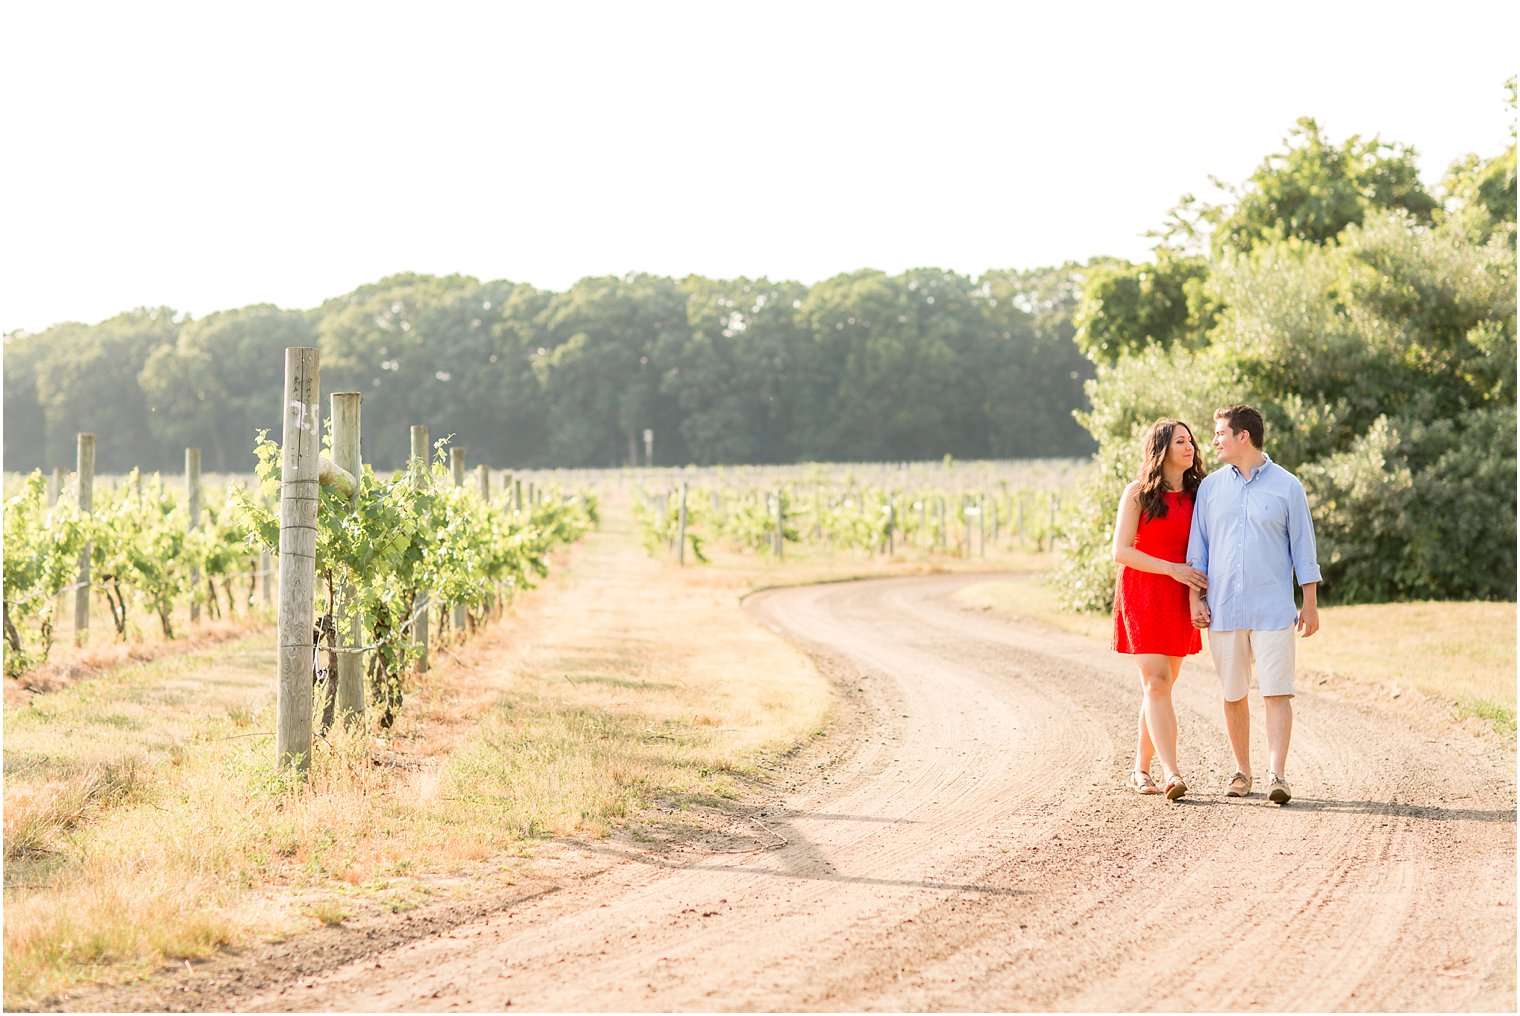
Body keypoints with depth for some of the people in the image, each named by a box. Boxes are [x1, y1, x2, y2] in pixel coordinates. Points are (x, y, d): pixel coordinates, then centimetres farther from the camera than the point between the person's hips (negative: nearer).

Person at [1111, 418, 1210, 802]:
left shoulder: (1196, 494, 9)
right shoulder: (1138, 494, -4)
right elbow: (1120, 551, -9)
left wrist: (1202, 594, -2)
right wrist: (1172, 569, -17)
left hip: (1179, 599, 5)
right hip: (1142, 595, -5)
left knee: (1160, 686, 8)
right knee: (1156, 683, -13)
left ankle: (1141, 769, 17)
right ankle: (1172, 773, -20)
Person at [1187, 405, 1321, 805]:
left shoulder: (1286, 486, 3)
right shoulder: (1210, 487, 10)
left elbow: (1302, 547, 5)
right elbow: (1197, 547, 12)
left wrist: (1310, 603, 2)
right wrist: (1195, 597, 2)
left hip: (1273, 609, -2)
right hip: (1224, 608, 3)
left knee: (1277, 692, -9)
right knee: (1233, 694, 6)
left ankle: (1276, 774, -12)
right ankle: (1242, 771, 18)